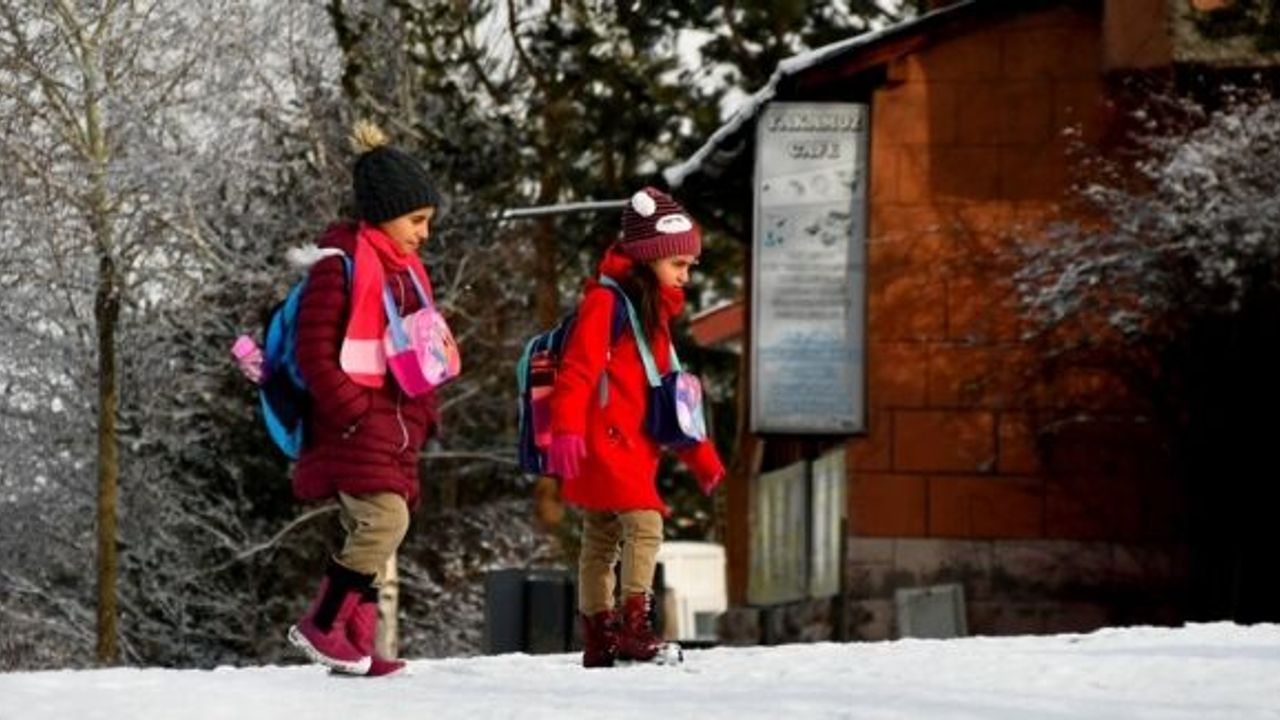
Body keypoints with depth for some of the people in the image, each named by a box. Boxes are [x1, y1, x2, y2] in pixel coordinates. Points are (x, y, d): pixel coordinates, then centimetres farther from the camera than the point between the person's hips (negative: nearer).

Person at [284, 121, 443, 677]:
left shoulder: (406, 271, 18)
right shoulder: (342, 265, -10)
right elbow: (314, 351, -14)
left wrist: (422, 415, 16)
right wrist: (352, 411, -19)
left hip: (396, 425, 9)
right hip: (354, 424, -9)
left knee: (371, 535, 7)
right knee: (384, 519, -19)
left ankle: (356, 645, 9)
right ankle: (320, 626, -12)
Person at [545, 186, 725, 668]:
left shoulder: (655, 313, 21)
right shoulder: (606, 302, -8)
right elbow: (577, 371, -18)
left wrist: (701, 457, 24)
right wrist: (566, 430, -30)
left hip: (633, 449, 9)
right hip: (601, 442, -9)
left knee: (601, 541, 10)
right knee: (644, 524, -18)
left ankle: (598, 640, 11)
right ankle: (633, 627, -20)